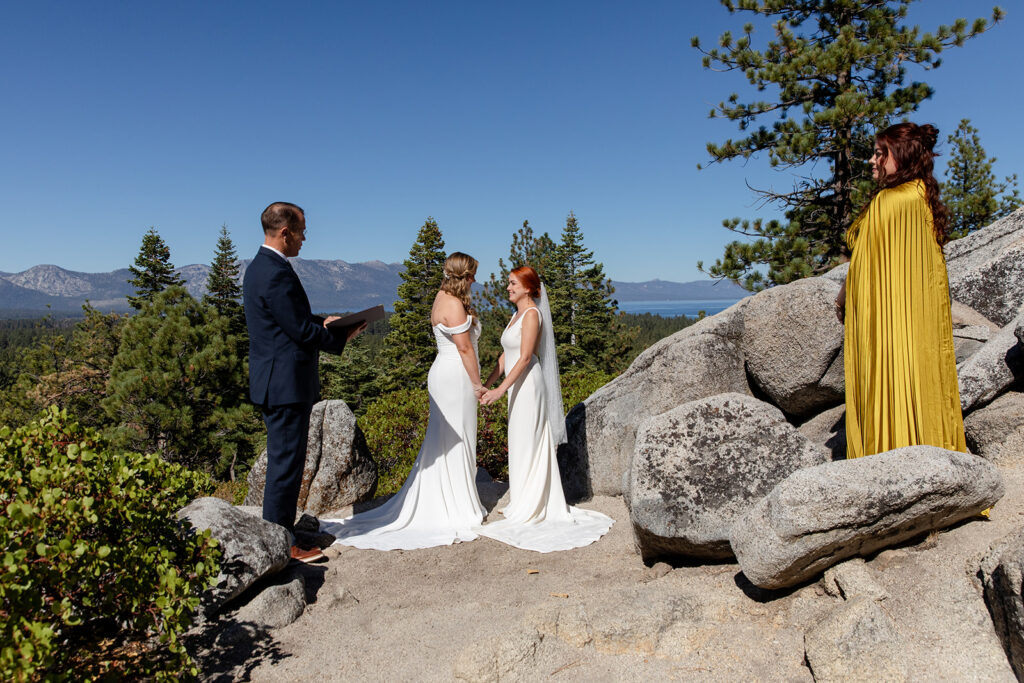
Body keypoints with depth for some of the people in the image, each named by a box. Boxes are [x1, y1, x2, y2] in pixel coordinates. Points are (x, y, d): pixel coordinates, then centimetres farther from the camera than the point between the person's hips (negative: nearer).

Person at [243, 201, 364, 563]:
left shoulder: (260, 266, 13)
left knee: (283, 462, 19)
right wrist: (342, 337, -5)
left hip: (274, 381, 11)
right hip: (287, 383, -11)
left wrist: (323, 321, 11)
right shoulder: (277, 273, -20)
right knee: (286, 463, -1)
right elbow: (302, 331, -19)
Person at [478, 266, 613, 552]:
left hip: (528, 384, -9)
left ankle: (528, 510, 6)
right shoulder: (517, 315, 17)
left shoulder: (532, 314, -12)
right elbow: (505, 356, 18)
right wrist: (486, 384, 15)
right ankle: (525, 504, 22)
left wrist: (500, 389, -24)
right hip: (519, 386, 9)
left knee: (527, 444, -3)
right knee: (522, 444, 13)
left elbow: (525, 357, -19)